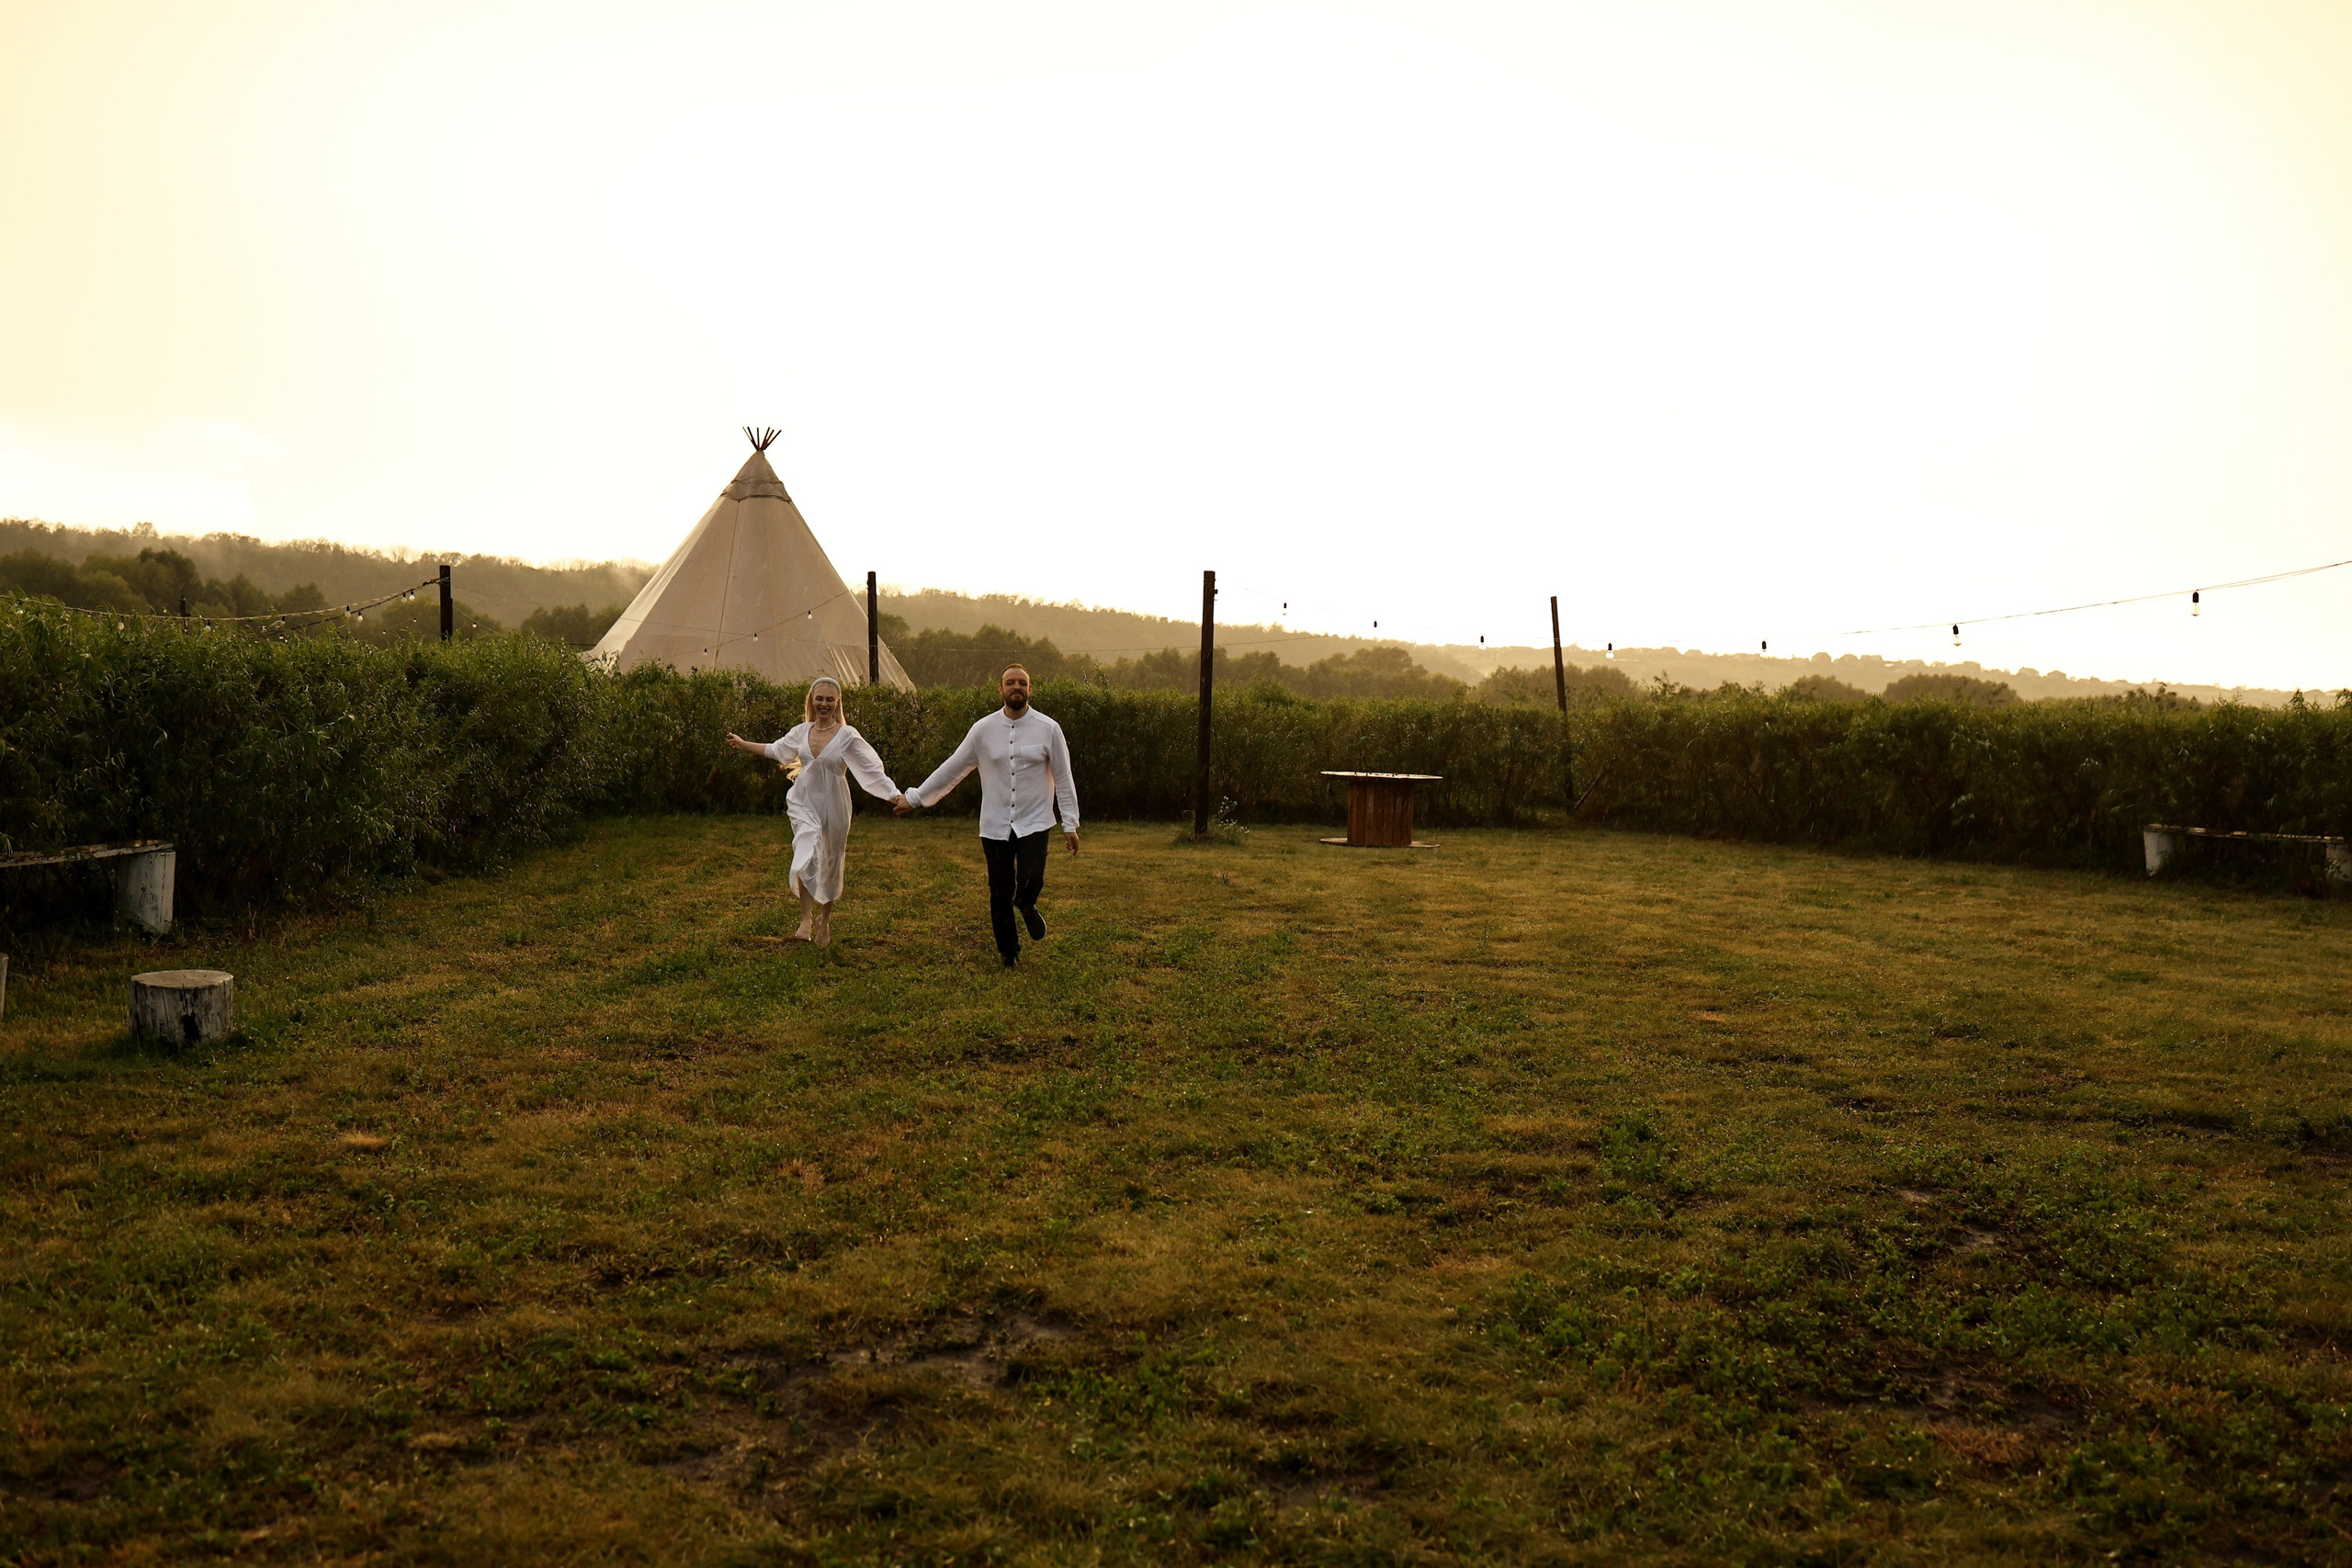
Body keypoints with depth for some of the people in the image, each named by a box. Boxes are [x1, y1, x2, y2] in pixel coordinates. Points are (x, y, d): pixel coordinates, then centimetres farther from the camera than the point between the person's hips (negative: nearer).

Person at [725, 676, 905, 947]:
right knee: (807, 858, -21)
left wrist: (895, 795, -21)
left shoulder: (847, 735, -8)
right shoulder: (801, 731, 4)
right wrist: (743, 744, 33)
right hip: (804, 804, 2)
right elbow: (776, 749, 24)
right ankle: (806, 920, -16)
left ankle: (824, 921, 30)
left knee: (829, 866, 10)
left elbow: (872, 769, -11)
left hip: (833, 806, -2)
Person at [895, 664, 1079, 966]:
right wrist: (915, 798, 8)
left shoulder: (1048, 729, -2)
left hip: (1034, 824, -1)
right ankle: (1008, 952, 27)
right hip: (995, 826, 1)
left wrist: (1070, 823, -1)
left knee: (1030, 882, -20)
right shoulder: (983, 729, 0)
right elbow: (952, 768, 7)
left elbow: (1063, 778, 2)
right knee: (999, 895, 6)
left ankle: (1026, 906, 18)